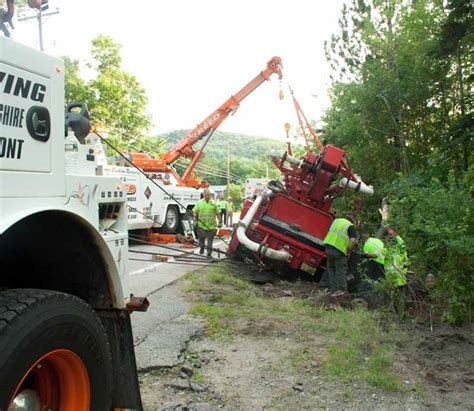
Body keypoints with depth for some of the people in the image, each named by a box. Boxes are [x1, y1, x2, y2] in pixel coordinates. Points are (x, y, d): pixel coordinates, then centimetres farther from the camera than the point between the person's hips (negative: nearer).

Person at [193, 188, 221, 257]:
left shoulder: (213, 203, 6)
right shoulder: (199, 202, 6)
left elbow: (218, 213, 9)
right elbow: (195, 211, 8)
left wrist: (219, 221, 5)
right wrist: (195, 217, -9)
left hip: (211, 225, 0)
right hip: (201, 225, 1)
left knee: (210, 239, -3)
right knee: (201, 238, 8)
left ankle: (209, 251, 2)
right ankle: (201, 248, 31)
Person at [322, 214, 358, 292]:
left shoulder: (336, 220, 16)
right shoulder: (351, 226, -2)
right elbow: (353, 240, -16)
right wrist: (349, 251, -3)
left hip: (328, 248, 5)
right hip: (339, 251, -5)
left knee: (331, 269, 18)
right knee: (341, 272, 8)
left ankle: (333, 289, 20)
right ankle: (342, 291, 15)